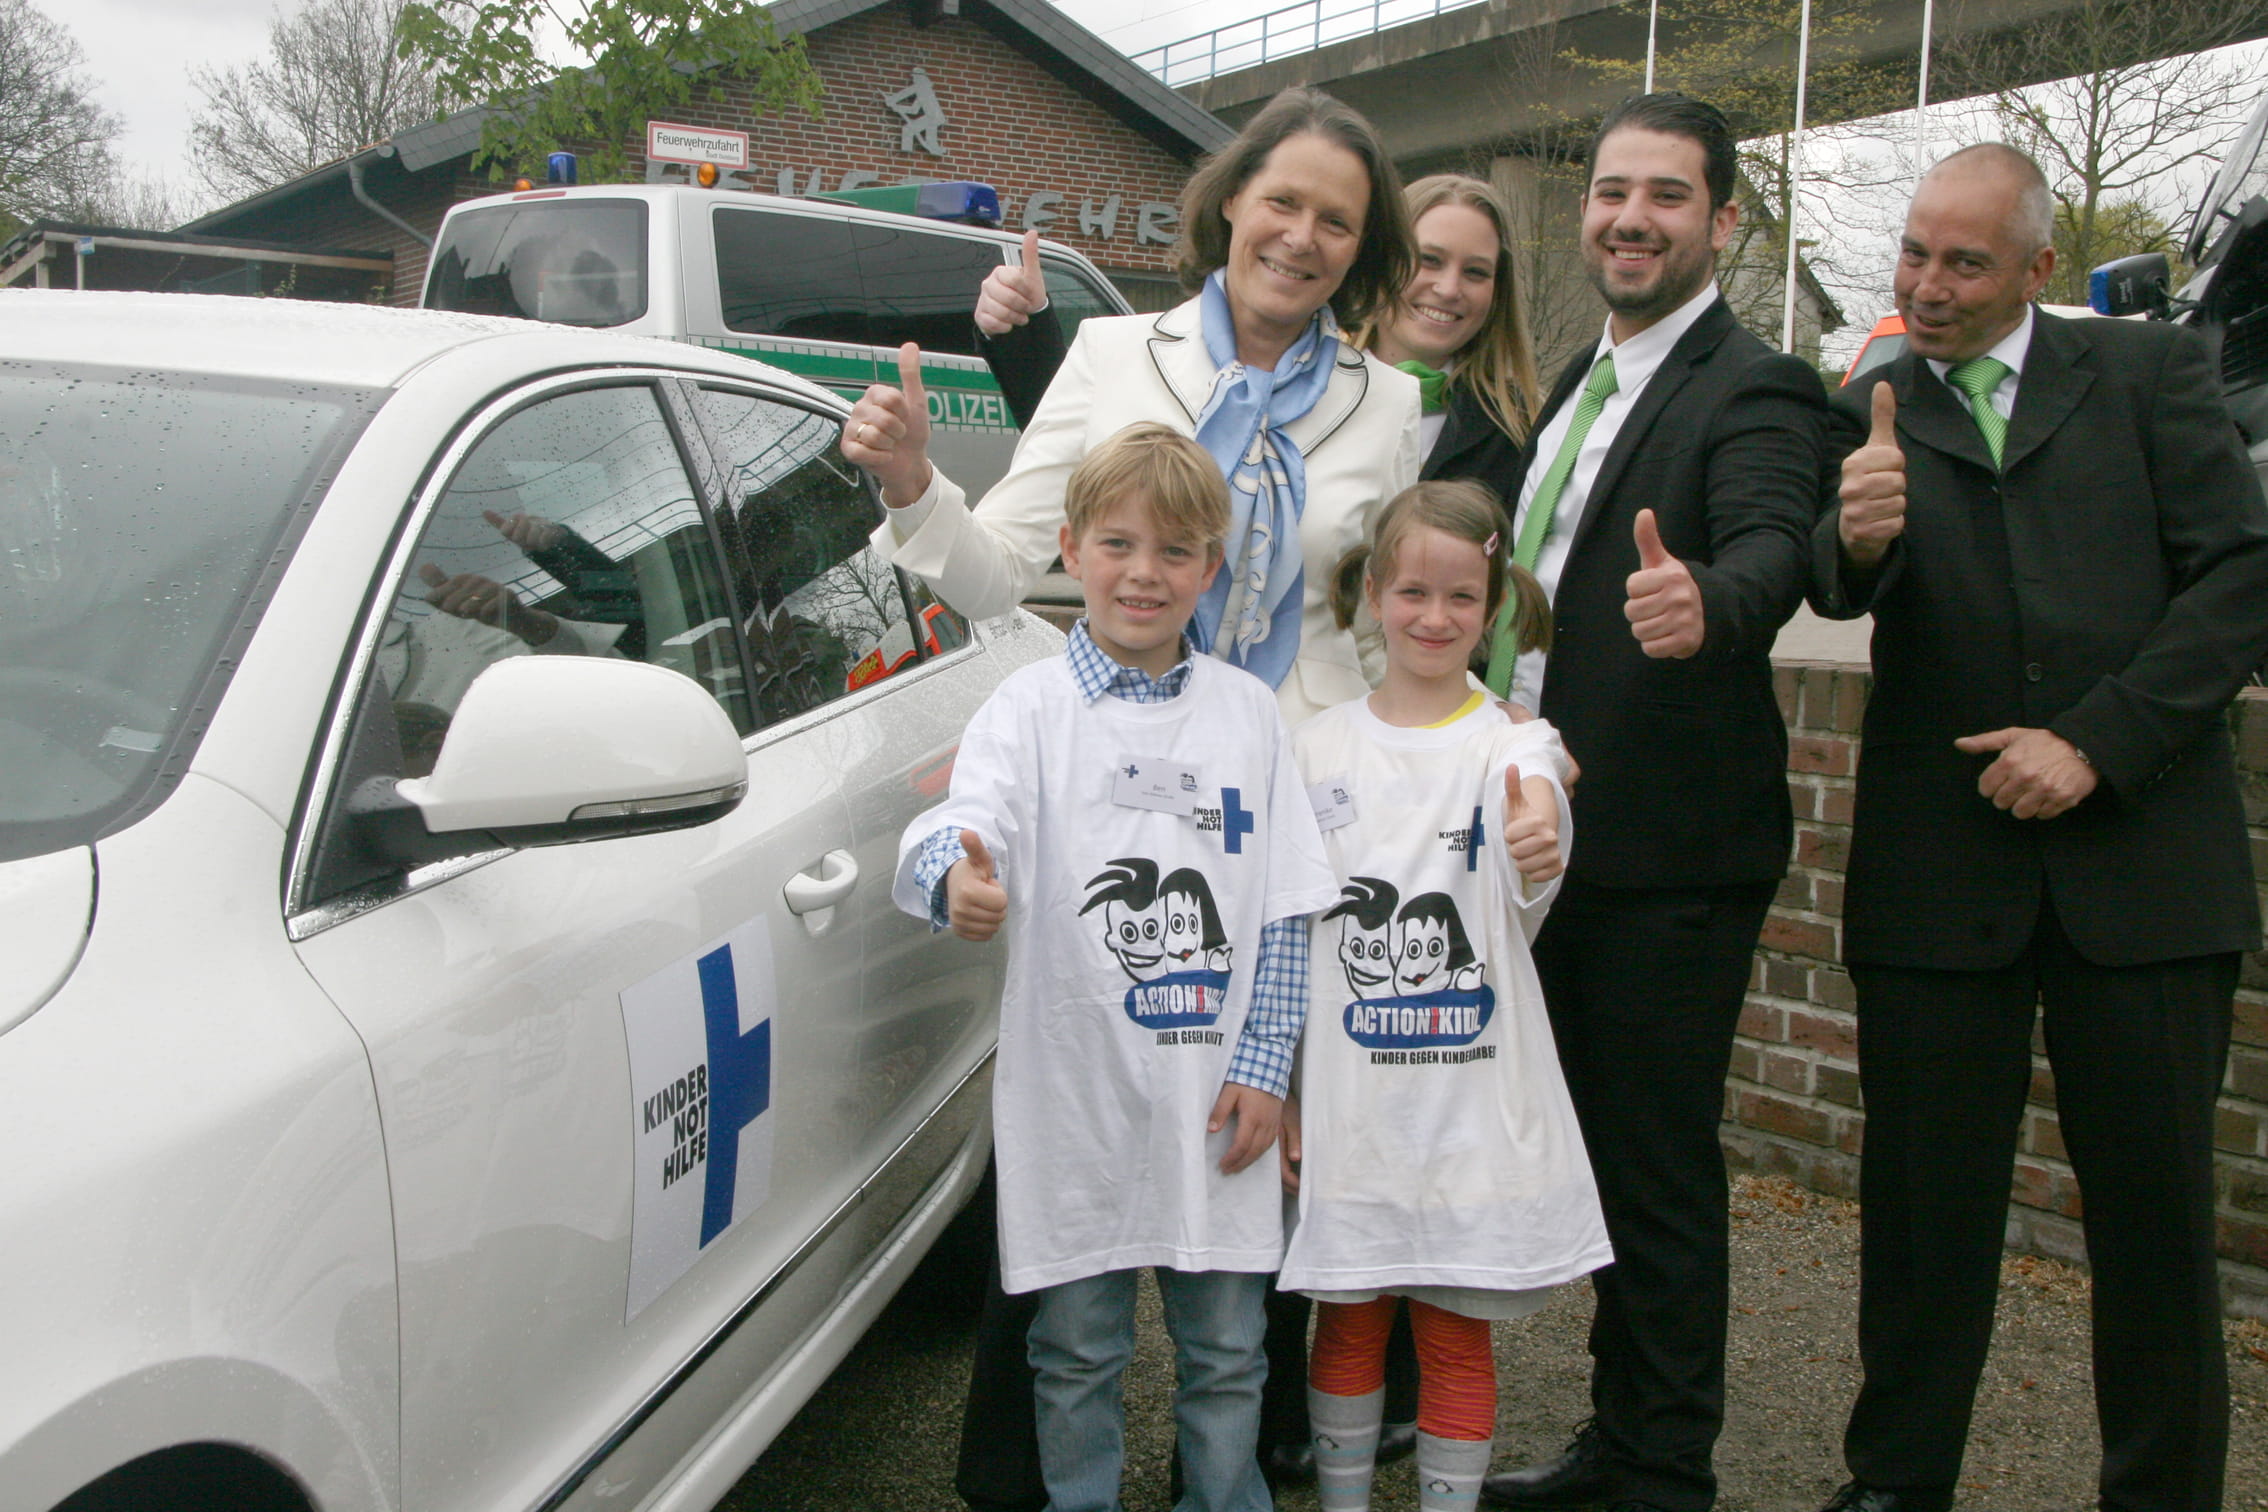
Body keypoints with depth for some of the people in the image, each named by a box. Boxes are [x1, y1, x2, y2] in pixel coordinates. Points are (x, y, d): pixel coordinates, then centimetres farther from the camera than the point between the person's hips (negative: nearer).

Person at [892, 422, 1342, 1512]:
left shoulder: (1246, 710, 4)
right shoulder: (1032, 706, -3)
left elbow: (1283, 906, 5)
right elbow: (963, 824, -20)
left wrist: (1264, 1064, -1)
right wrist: (958, 880, -44)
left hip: (1216, 1097, 2)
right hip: (1075, 1098, -2)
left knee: (1225, 1348, 14)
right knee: (1078, 1349, 13)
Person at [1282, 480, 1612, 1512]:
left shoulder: (1510, 743, -4)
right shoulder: (1317, 748, 2)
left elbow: (1527, 890, -22)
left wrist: (1538, 844, -46)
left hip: (1472, 1104, -1)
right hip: (1344, 1103, 2)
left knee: (1456, 1334, 9)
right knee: (1348, 1320, 14)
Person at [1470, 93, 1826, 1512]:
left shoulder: (1754, 388, -12)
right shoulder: (1584, 383, 15)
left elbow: (1775, 546, -31)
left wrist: (1706, 603, -53)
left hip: (1670, 856, -9)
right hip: (1559, 835, 9)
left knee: (1661, 1166, 1)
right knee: (1604, 1149, 18)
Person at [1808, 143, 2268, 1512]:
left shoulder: (2151, 372, 7)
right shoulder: (1872, 414, 9)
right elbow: (1842, 587, -9)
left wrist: (2098, 741, -11)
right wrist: (1855, 537, -33)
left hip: (2140, 849, 0)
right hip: (1938, 868, 1)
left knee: (2156, 1205, 7)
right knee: (1925, 1201, 7)